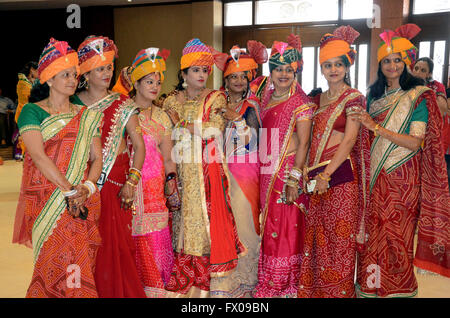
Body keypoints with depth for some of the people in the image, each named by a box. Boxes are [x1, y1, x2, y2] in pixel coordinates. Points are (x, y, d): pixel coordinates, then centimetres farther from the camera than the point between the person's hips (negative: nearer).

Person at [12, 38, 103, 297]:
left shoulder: (86, 115, 12)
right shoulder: (32, 111, 1)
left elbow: (97, 157, 7)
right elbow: (39, 156, -11)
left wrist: (87, 188, -10)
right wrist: (69, 190, -15)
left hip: (83, 202, 3)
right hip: (47, 203, -3)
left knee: (82, 266, 3)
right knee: (53, 264, -1)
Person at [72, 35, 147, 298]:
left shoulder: (123, 104, 4)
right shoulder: (75, 103, 6)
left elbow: (139, 145, 0)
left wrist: (131, 182, -11)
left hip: (116, 182, -1)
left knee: (117, 242, -1)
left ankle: (120, 290, 17)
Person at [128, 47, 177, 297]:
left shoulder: (162, 117, 14)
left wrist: (171, 184, 7)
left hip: (156, 186, 4)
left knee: (158, 241, 4)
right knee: (137, 241, -2)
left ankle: (158, 287, 17)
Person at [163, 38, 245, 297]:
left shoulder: (216, 99, 5)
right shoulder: (173, 101, 13)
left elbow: (214, 128, -10)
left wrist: (181, 125, -6)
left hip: (209, 170, -2)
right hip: (181, 171, 2)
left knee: (206, 218, -4)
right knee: (182, 220, 1)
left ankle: (203, 284, 8)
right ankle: (180, 285, 13)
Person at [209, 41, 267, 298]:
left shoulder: (252, 105, 7)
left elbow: (252, 137, -1)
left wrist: (235, 119, -9)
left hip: (247, 169, -1)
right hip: (223, 169, 1)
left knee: (244, 218, -3)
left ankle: (245, 279, 12)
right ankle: (224, 281, 10)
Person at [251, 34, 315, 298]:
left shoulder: (301, 103, -7)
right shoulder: (266, 98, 13)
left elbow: (303, 143, -13)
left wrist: (294, 179, -19)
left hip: (287, 171, -6)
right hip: (266, 171, 7)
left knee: (286, 227, -1)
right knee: (268, 225, 12)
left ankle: (285, 286, 15)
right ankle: (267, 285, 25)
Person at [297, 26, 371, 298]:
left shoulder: (353, 98, -4)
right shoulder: (317, 99, 16)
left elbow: (349, 140, -12)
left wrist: (326, 174, -17)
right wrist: (310, 173, 5)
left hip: (340, 173, -6)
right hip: (316, 175, 6)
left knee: (339, 236, 1)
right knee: (316, 235, 11)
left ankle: (340, 291, 16)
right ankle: (316, 290, 24)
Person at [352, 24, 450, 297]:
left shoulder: (419, 96, -5)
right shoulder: (374, 96, 11)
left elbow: (415, 142, -14)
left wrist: (376, 128, -18)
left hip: (403, 175, -4)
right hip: (376, 175, 4)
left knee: (396, 233, 2)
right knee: (372, 231, 5)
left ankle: (398, 288, 20)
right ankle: (372, 285, 19)